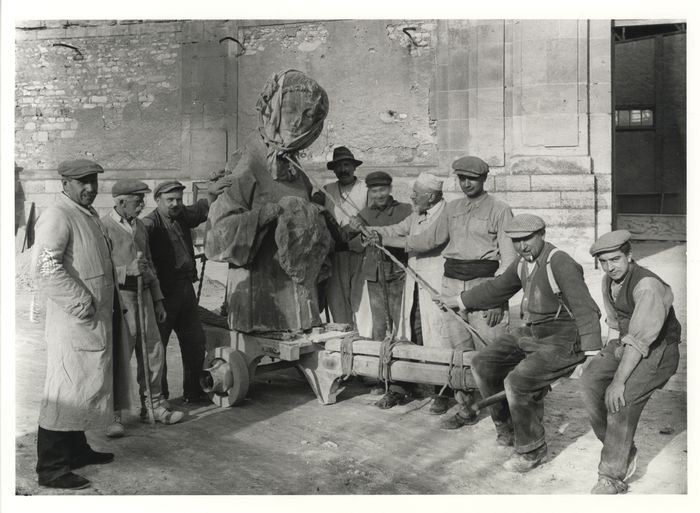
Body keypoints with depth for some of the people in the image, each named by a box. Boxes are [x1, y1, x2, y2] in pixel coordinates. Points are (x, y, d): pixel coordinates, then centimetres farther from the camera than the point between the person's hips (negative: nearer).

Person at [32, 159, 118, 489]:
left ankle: (76, 450, 29)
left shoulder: (89, 215, 17)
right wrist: (81, 305, -22)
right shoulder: (57, 216, -13)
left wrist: (108, 305, 19)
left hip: (96, 319, 10)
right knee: (67, 389, -5)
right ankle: (51, 468, 4)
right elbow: (45, 268, -25)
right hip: (73, 322, -9)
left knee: (85, 386, 17)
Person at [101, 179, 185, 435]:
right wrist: (129, 269, -25)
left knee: (152, 350, 11)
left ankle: (152, 402, 26)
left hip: (143, 293, 7)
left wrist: (158, 300, 19)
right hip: (119, 297, -7)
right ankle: (113, 414, 8)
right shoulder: (104, 227, -8)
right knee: (120, 355, -4)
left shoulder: (140, 226, 16)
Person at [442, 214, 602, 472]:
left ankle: (532, 450, -2)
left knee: (517, 381, -25)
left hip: (562, 341, -9)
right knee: (482, 364, 5)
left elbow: (585, 309, -27)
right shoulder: (522, 264, 5)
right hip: (531, 333, 9)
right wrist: (460, 301, 28)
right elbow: (496, 288, 22)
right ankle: (508, 427, 23)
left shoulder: (560, 263, -21)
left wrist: (591, 353, -36)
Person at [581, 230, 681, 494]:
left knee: (622, 398, -27)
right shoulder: (608, 281, 2)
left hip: (658, 351, -8)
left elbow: (640, 339, -32)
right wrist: (612, 348, 2)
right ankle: (624, 451, 0)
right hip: (626, 345, 8)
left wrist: (619, 381, -33)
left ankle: (613, 477, -16)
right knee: (590, 382, -15)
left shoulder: (647, 286, -26)